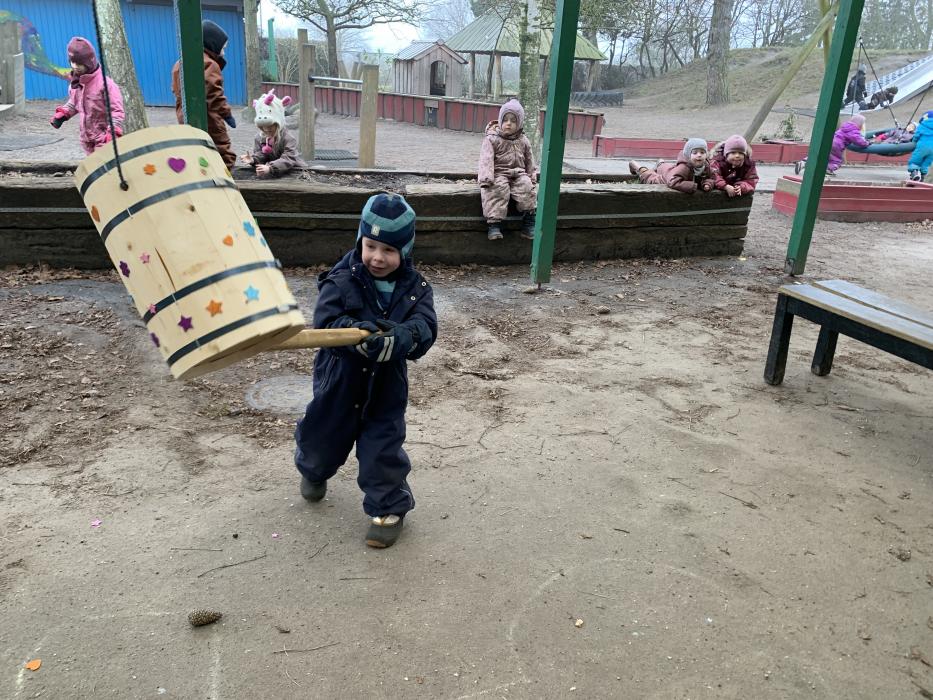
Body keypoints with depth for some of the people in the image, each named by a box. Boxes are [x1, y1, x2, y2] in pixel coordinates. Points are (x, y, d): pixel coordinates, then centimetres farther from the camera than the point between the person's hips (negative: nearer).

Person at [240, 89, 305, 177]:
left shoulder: (289, 139, -20)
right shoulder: (259, 138, 2)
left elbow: (288, 159, -31)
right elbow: (260, 154, -2)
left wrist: (270, 168, -45)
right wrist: (253, 159, -28)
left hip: (294, 170, -5)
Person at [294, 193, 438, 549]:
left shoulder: (415, 288, -9)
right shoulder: (340, 281, -15)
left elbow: (424, 329, -23)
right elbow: (325, 322, -29)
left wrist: (398, 339, -45)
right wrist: (357, 332, -49)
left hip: (386, 388, 0)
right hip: (339, 384, 0)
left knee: (384, 449, 3)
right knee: (323, 438, 21)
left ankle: (389, 507, 25)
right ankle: (313, 470, 55)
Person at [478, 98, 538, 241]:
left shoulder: (523, 141, 11)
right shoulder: (492, 139, -3)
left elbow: (529, 160, 20)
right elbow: (486, 159, -14)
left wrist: (532, 176, 14)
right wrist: (486, 178, -26)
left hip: (518, 174, 4)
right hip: (499, 174, -3)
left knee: (527, 187, -24)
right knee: (498, 190, -32)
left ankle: (529, 221, -15)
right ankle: (494, 223, -31)